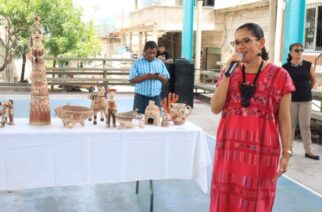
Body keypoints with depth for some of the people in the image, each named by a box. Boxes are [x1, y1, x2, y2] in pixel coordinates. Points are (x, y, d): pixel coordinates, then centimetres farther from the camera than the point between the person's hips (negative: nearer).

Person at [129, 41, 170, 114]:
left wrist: (159, 77, -11)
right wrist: (145, 77, -19)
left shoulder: (160, 63, 10)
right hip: (141, 97, -3)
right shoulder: (137, 63, 1)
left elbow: (166, 79, 10)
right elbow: (132, 80, -6)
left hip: (155, 97, 3)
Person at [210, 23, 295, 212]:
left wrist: (286, 152, -2)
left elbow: (284, 118, -1)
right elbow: (215, 108, -5)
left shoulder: (279, 75, -3)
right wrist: (229, 73, -10)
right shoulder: (229, 73, 6)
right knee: (226, 197, 12)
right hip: (230, 147, 3)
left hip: (262, 149, -3)